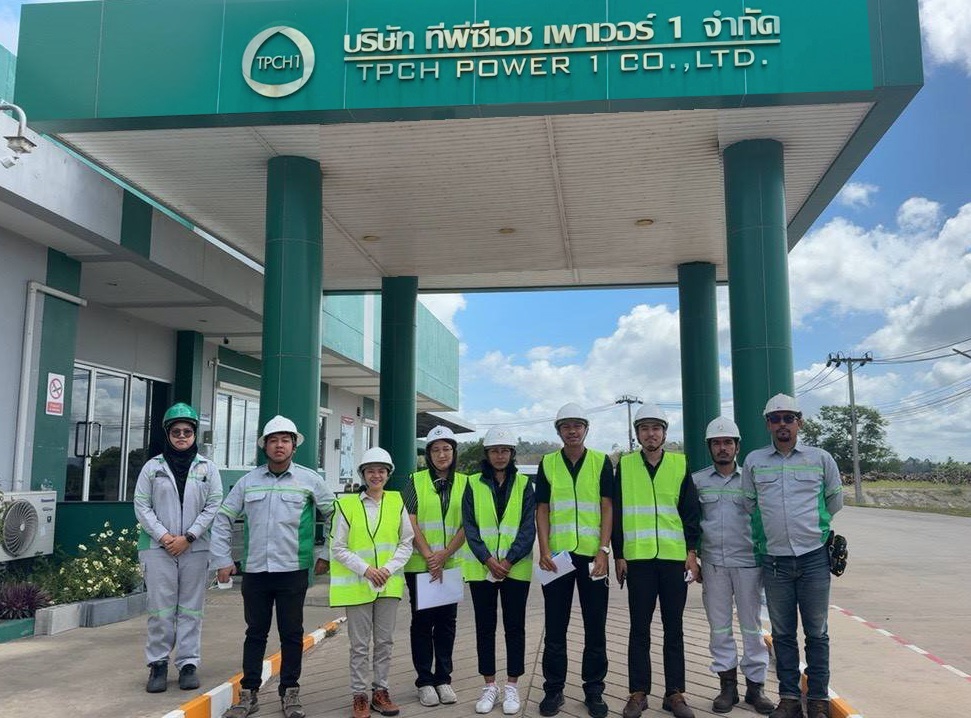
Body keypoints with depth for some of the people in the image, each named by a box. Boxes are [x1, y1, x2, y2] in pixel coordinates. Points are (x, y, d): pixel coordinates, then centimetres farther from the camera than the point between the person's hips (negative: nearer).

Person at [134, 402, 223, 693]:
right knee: (160, 609, 0)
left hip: (195, 548, 0)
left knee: (190, 609, 4)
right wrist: (163, 536, -9)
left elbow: (214, 506, 1)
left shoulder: (207, 468, 6)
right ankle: (158, 664, 11)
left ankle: (188, 664, 12)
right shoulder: (153, 467, 6)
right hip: (158, 547, 0)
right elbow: (141, 506, 3)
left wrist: (188, 537, -8)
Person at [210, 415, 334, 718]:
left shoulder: (310, 480, 0)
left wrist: (325, 555, 6)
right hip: (254, 570, 2)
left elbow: (334, 517, 7)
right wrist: (222, 560, 8)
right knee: (255, 632, 10)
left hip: (293, 571, -2)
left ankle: (290, 693, 19)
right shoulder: (248, 481, 5)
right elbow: (223, 519, 12)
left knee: (291, 633, 6)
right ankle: (249, 693, 21)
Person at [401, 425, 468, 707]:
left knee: (446, 621, 8)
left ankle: (443, 678, 19)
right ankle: (425, 681, 14)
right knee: (422, 620, 4)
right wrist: (429, 557, -12)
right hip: (419, 564, -2)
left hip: (451, 564, 2)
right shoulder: (415, 481, -1)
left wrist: (444, 555, -11)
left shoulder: (464, 483, 4)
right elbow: (411, 523, -5)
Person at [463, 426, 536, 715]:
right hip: (481, 568, 0)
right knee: (485, 626, 7)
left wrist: (509, 560, -14)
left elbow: (528, 526, -3)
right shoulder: (473, 484, 3)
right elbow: (469, 525, -3)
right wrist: (487, 559, -15)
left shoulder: (523, 484, 4)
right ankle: (489, 686, 19)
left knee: (514, 626, 5)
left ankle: (512, 686, 17)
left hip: (515, 568, 0)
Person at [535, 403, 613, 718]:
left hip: (592, 555, 0)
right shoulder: (547, 464, 7)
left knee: (595, 625, 5)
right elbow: (542, 509, 5)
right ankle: (553, 689, 18)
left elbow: (607, 508, 1)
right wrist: (544, 550, -6)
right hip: (557, 554, 1)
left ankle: (594, 690, 17)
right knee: (555, 625, 6)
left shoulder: (601, 462, 5)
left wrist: (603, 550, -8)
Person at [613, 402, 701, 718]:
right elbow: (616, 513, 4)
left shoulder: (680, 464, 5)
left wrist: (692, 552, 0)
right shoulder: (624, 465, 4)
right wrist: (619, 555, 0)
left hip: (675, 556, 1)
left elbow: (691, 511, 6)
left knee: (674, 627, 8)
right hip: (638, 558, -1)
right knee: (639, 628, 5)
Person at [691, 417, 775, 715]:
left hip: (748, 561, -1)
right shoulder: (697, 480, 5)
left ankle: (755, 685, 14)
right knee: (719, 626, 7)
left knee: (752, 626, 4)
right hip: (712, 563, 1)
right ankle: (727, 684, 17)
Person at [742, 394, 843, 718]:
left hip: (814, 557, -1)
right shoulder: (754, 461, 4)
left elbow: (835, 501, 14)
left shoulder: (820, 458, 1)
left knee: (816, 632, 6)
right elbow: (749, 505, 16)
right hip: (774, 560, 1)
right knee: (782, 633, 9)